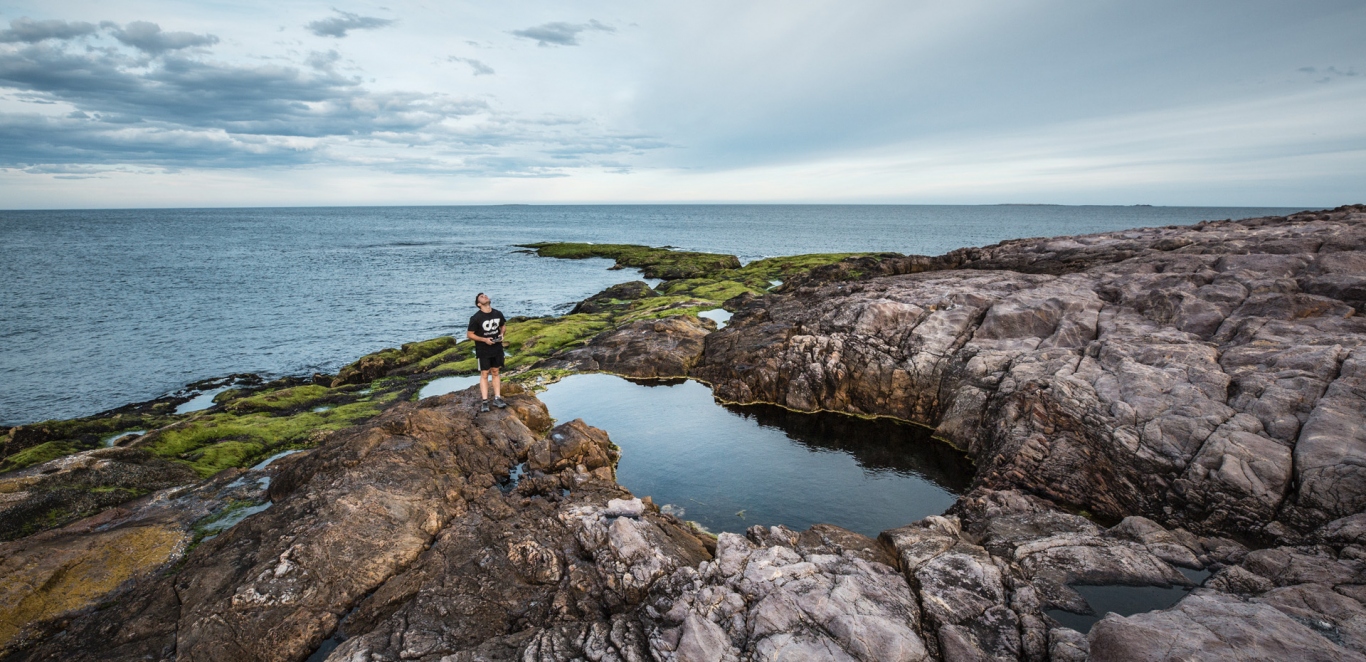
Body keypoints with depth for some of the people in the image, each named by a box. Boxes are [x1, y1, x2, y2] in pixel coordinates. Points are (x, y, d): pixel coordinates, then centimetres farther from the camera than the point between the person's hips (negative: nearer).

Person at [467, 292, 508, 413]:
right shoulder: (476, 318, -16)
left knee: (495, 373, 11)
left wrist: (501, 334, -7)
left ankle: (497, 398, 17)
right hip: (483, 350, -4)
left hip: (497, 349, 4)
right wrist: (484, 339, -21)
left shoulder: (497, 314, -3)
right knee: (484, 374, 0)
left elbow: (503, 326, 14)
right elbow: (469, 334, -11)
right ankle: (485, 402, 3)